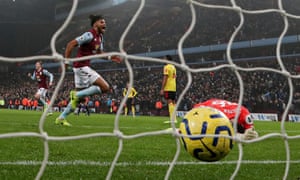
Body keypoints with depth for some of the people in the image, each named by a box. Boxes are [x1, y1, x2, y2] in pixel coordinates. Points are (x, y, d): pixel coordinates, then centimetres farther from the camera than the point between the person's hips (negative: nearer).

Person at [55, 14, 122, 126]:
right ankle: (77, 94, -8)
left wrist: (111, 57, 10)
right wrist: (66, 61, -21)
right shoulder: (90, 35, -15)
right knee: (105, 87, -13)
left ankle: (61, 118, 21)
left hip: (83, 67, 10)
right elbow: (71, 44, -18)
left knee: (79, 97, 15)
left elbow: (99, 53, 26)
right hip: (82, 66, -10)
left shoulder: (100, 37, 14)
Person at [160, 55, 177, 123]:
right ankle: (174, 118, 10)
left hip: (168, 88, -9)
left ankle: (172, 119, -16)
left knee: (170, 102, -11)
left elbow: (165, 78, -16)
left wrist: (162, 89, -16)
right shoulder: (173, 67, 17)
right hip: (173, 88, 9)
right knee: (173, 103, 10)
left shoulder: (167, 67, -9)